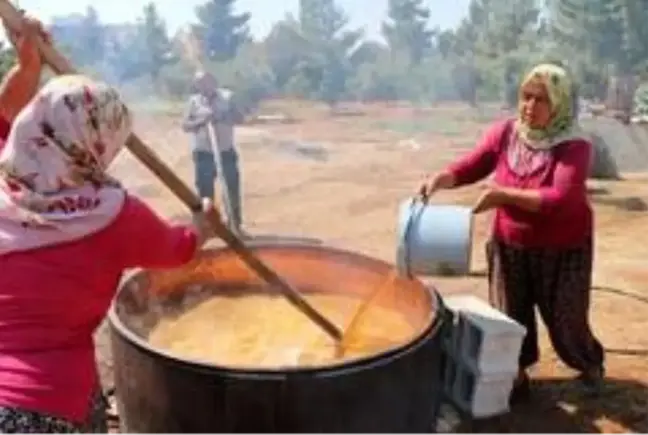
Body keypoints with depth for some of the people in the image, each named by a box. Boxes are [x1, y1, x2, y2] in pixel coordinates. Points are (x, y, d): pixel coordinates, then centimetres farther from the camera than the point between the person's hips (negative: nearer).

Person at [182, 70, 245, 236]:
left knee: (232, 188, 3)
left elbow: (238, 117, -4)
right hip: (203, 153, 0)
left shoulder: (226, 97, 1)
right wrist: (200, 121, -20)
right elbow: (185, 125, -3)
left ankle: (235, 225, 15)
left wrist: (222, 117, -20)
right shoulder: (193, 101, 1)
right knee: (205, 190, 5)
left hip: (226, 152, 0)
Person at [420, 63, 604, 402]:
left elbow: (561, 199, -31)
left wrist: (503, 195, -36)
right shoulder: (505, 133, -8)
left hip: (561, 251, -3)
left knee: (564, 321, 13)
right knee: (510, 318, 13)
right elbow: (471, 167, -7)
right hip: (510, 246, 3)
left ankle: (590, 364, 44)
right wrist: (441, 179, -27)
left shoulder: (574, 146, -21)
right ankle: (515, 377, 36)